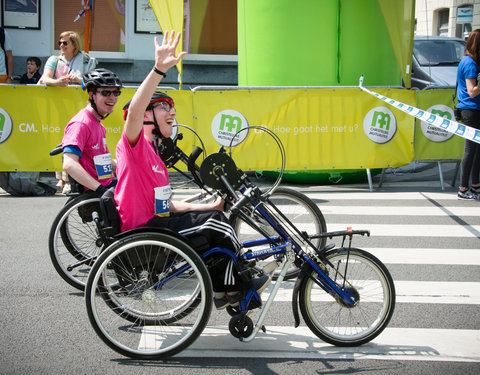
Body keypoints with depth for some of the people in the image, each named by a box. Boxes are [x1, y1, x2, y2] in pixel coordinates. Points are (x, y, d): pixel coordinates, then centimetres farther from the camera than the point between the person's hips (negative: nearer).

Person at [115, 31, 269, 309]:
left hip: (156, 223, 10)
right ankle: (236, 284, 7)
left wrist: (211, 207, 14)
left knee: (213, 217, 13)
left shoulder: (156, 159, 21)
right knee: (215, 222, -12)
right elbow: (133, 111, -31)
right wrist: (159, 69, -40)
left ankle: (221, 289, 16)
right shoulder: (134, 145, -8)